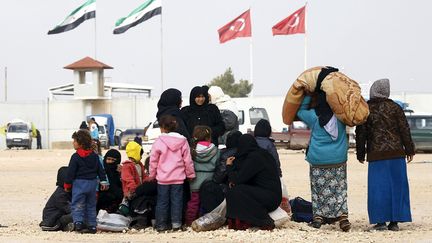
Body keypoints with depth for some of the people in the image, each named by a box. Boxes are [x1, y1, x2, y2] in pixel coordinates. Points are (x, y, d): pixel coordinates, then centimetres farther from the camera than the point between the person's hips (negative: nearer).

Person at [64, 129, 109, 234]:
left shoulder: (76, 157, -11)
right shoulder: (94, 156, 7)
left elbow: (71, 172, -9)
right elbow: (100, 170, 9)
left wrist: (67, 185, -1)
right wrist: (103, 181, 15)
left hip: (79, 183, -6)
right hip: (92, 182, 6)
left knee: (77, 205, -2)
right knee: (91, 205, 12)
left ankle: (78, 222, -20)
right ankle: (92, 226, 12)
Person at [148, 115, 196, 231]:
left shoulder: (159, 142, -7)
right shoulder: (183, 141, 1)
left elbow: (153, 161, -3)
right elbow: (188, 161, 3)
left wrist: (152, 175, 10)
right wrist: (190, 174, 15)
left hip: (163, 178, -2)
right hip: (178, 178, 2)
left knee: (162, 201, 6)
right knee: (176, 200, 8)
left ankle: (161, 224, 9)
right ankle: (176, 223, 6)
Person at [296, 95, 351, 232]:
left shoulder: (314, 116, -7)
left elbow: (300, 111, 11)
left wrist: (308, 95, 13)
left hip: (318, 160, -1)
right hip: (338, 160, 1)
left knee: (318, 189, 9)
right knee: (339, 189, 4)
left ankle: (318, 217, 6)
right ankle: (343, 216, -6)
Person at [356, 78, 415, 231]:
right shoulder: (394, 107, 3)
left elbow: (360, 134, 3)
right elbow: (405, 130, 2)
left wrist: (360, 154, 12)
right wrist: (409, 150, 10)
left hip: (376, 155, -1)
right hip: (396, 153, 1)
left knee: (378, 187, 1)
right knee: (397, 186, 6)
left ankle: (381, 220, -4)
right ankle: (395, 221, 5)